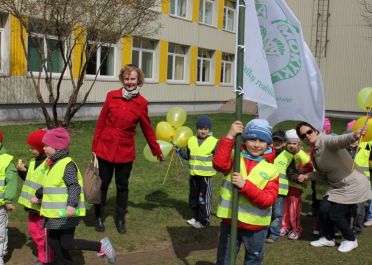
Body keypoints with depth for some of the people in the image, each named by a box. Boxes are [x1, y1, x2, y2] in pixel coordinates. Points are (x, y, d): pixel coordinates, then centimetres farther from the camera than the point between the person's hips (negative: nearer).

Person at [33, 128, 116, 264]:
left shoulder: (67, 164, -15)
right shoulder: (54, 163, 14)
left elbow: (74, 187, -26)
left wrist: (71, 204, -40)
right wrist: (37, 195, 41)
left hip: (66, 213, -9)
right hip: (55, 213, 9)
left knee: (67, 244, -7)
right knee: (53, 241, 11)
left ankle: (101, 246, 3)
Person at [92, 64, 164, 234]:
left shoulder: (141, 103, -3)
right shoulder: (112, 96, -3)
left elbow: (147, 130, 6)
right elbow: (101, 123, 2)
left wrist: (157, 152, 12)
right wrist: (94, 147, 3)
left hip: (125, 151, 0)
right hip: (105, 148, 0)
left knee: (122, 186, 12)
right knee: (102, 184, 10)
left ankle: (120, 219, 28)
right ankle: (99, 218, 27)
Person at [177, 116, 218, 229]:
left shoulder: (214, 142, -8)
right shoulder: (192, 140, 5)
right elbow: (188, 156, 14)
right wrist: (179, 151, 2)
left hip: (206, 175, -5)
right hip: (194, 174, 5)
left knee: (204, 198, 0)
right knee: (193, 197, 16)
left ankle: (203, 221, 11)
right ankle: (196, 217, 31)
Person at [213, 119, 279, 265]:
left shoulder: (271, 170, -5)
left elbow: (267, 199, -15)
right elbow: (219, 164, -26)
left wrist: (244, 185, -27)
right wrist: (230, 137, -29)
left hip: (256, 227, 0)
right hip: (230, 222, 0)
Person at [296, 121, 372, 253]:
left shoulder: (325, 140, -21)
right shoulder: (313, 151, 5)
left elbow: (340, 140, -45)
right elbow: (323, 173, 14)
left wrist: (354, 136, -65)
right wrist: (307, 176, 1)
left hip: (353, 185, -8)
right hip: (337, 186, 8)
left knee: (335, 214, -5)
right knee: (323, 209, -1)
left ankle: (351, 240, 22)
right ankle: (329, 238, 24)